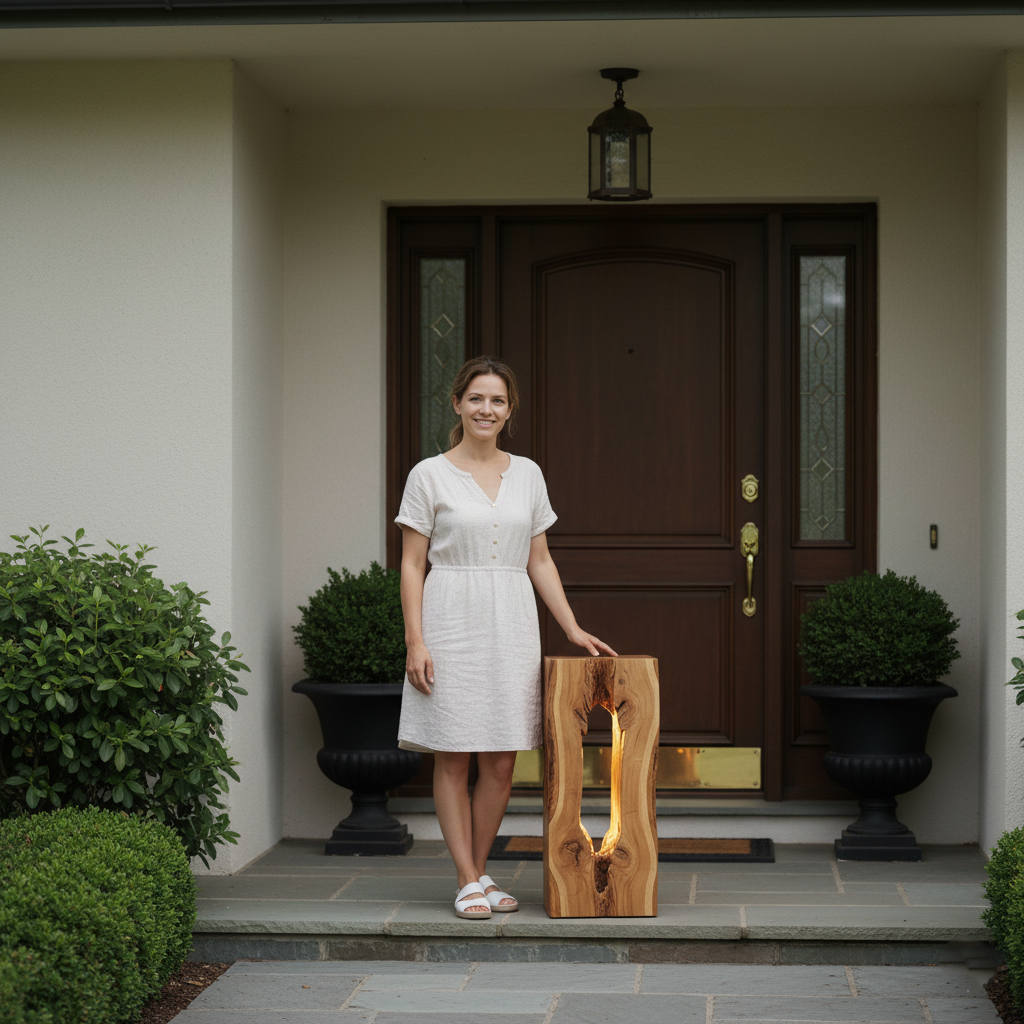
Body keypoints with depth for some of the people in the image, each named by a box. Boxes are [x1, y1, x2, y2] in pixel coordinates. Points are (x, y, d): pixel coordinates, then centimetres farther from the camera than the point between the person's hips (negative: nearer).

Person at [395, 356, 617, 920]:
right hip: (452, 624, -4)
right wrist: (415, 641, -11)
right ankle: (467, 882, 6)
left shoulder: (527, 474, 11)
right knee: (452, 759, -1)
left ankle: (480, 871, 17)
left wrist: (573, 628, 8)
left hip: (511, 627, 4)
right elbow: (412, 564, -2)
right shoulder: (430, 475, -1)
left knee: (501, 763, 4)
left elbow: (540, 561, 15)